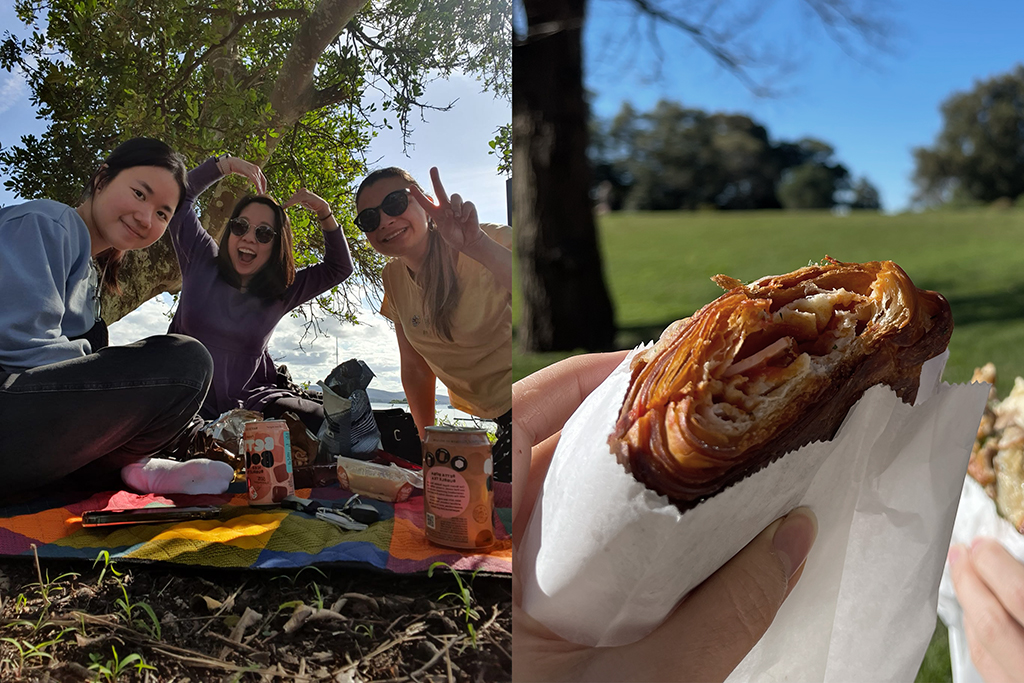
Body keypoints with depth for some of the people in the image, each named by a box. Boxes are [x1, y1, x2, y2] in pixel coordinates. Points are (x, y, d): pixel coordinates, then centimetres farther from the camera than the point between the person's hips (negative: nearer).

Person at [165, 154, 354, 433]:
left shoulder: (282, 292, 4)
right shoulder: (202, 260, 3)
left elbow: (339, 268, 8)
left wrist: (325, 214, -5)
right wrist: (224, 164, -7)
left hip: (248, 404, 2)